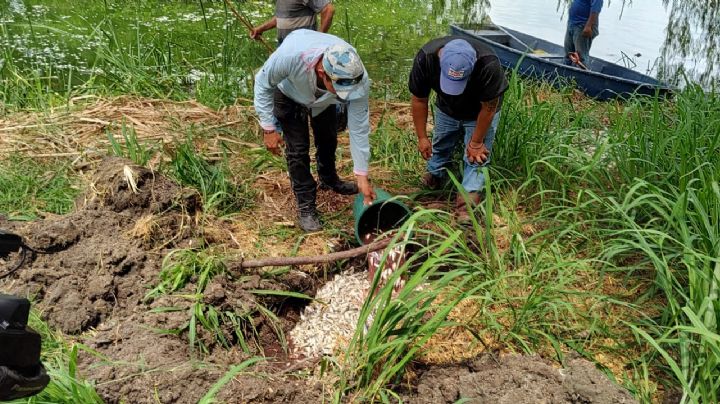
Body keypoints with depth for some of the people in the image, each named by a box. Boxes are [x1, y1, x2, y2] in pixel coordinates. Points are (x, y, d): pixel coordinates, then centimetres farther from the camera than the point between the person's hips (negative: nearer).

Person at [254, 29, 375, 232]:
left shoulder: (358, 79, -40)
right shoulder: (290, 55, -47)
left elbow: (359, 129, -28)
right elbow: (263, 83, -25)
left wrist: (362, 177, -23)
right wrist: (268, 128, -24)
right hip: (290, 95, -2)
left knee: (328, 140, 16)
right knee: (298, 148, -9)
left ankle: (329, 179, 46)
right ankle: (306, 206, 7)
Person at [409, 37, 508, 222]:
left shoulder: (488, 64, -43)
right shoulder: (425, 58, -35)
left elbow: (488, 107, -26)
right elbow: (419, 100, -19)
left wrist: (476, 142, -17)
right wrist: (422, 137, -13)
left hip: (479, 114, -3)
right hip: (446, 110, 3)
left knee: (476, 157, -7)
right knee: (439, 147, 18)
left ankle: (467, 204, 0)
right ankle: (435, 176, 44)